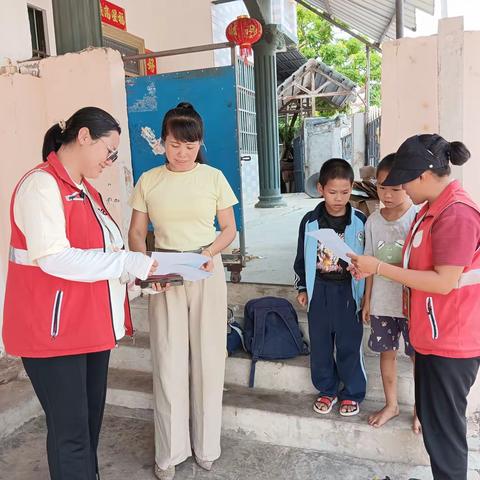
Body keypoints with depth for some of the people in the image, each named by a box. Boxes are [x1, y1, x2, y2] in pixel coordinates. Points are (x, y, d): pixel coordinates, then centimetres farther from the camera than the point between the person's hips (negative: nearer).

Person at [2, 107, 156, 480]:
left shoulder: (85, 189, 14)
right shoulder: (41, 185, -14)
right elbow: (55, 258, -24)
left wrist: (142, 272, 4)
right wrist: (131, 263, -20)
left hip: (92, 326, 9)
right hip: (55, 332, -9)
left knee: (91, 421, 18)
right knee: (71, 432, 2)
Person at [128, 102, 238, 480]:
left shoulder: (214, 178, 1)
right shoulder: (148, 181, 2)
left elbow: (229, 229, 5)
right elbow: (137, 234, 5)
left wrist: (210, 251, -14)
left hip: (207, 274, 0)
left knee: (207, 358, 6)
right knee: (169, 361, 4)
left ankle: (206, 444, 26)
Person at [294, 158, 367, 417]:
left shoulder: (360, 221, -6)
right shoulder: (310, 221, -1)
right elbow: (302, 257, 8)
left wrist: (366, 293, -3)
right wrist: (302, 287, 8)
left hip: (348, 290, -2)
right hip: (318, 289, 2)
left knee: (349, 344, 7)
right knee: (320, 344, 12)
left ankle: (352, 393, 26)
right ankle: (327, 390, 30)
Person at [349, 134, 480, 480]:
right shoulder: (432, 208, 10)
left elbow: (443, 282, -25)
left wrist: (379, 267, -21)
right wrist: (373, 270, 4)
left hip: (450, 341, -10)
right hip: (432, 335, 10)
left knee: (443, 426, 5)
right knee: (431, 416, 21)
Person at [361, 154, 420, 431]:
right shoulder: (373, 221, 0)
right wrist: (367, 301, 8)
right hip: (382, 302, 4)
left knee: (418, 356, 10)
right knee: (387, 352, 16)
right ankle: (392, 405, 35)